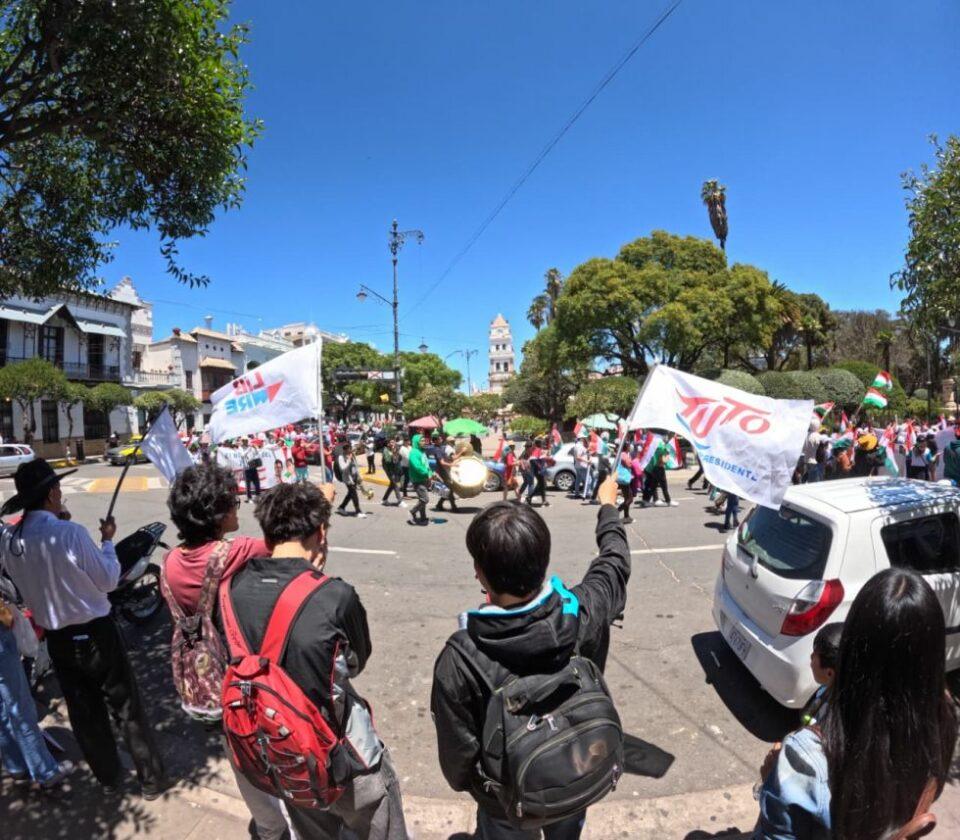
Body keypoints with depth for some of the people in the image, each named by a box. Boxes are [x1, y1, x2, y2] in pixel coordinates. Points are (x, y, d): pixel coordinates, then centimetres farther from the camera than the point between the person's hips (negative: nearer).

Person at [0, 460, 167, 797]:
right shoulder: (71, 533, -25)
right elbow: (108, 580, -15)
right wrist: (108, 540, -2)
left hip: (56, 638, 6)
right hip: (95, 633, -5)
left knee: (84, 712, 21)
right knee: (127, 708, 10)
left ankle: (108, 777, 38)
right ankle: (152, 779, 22)